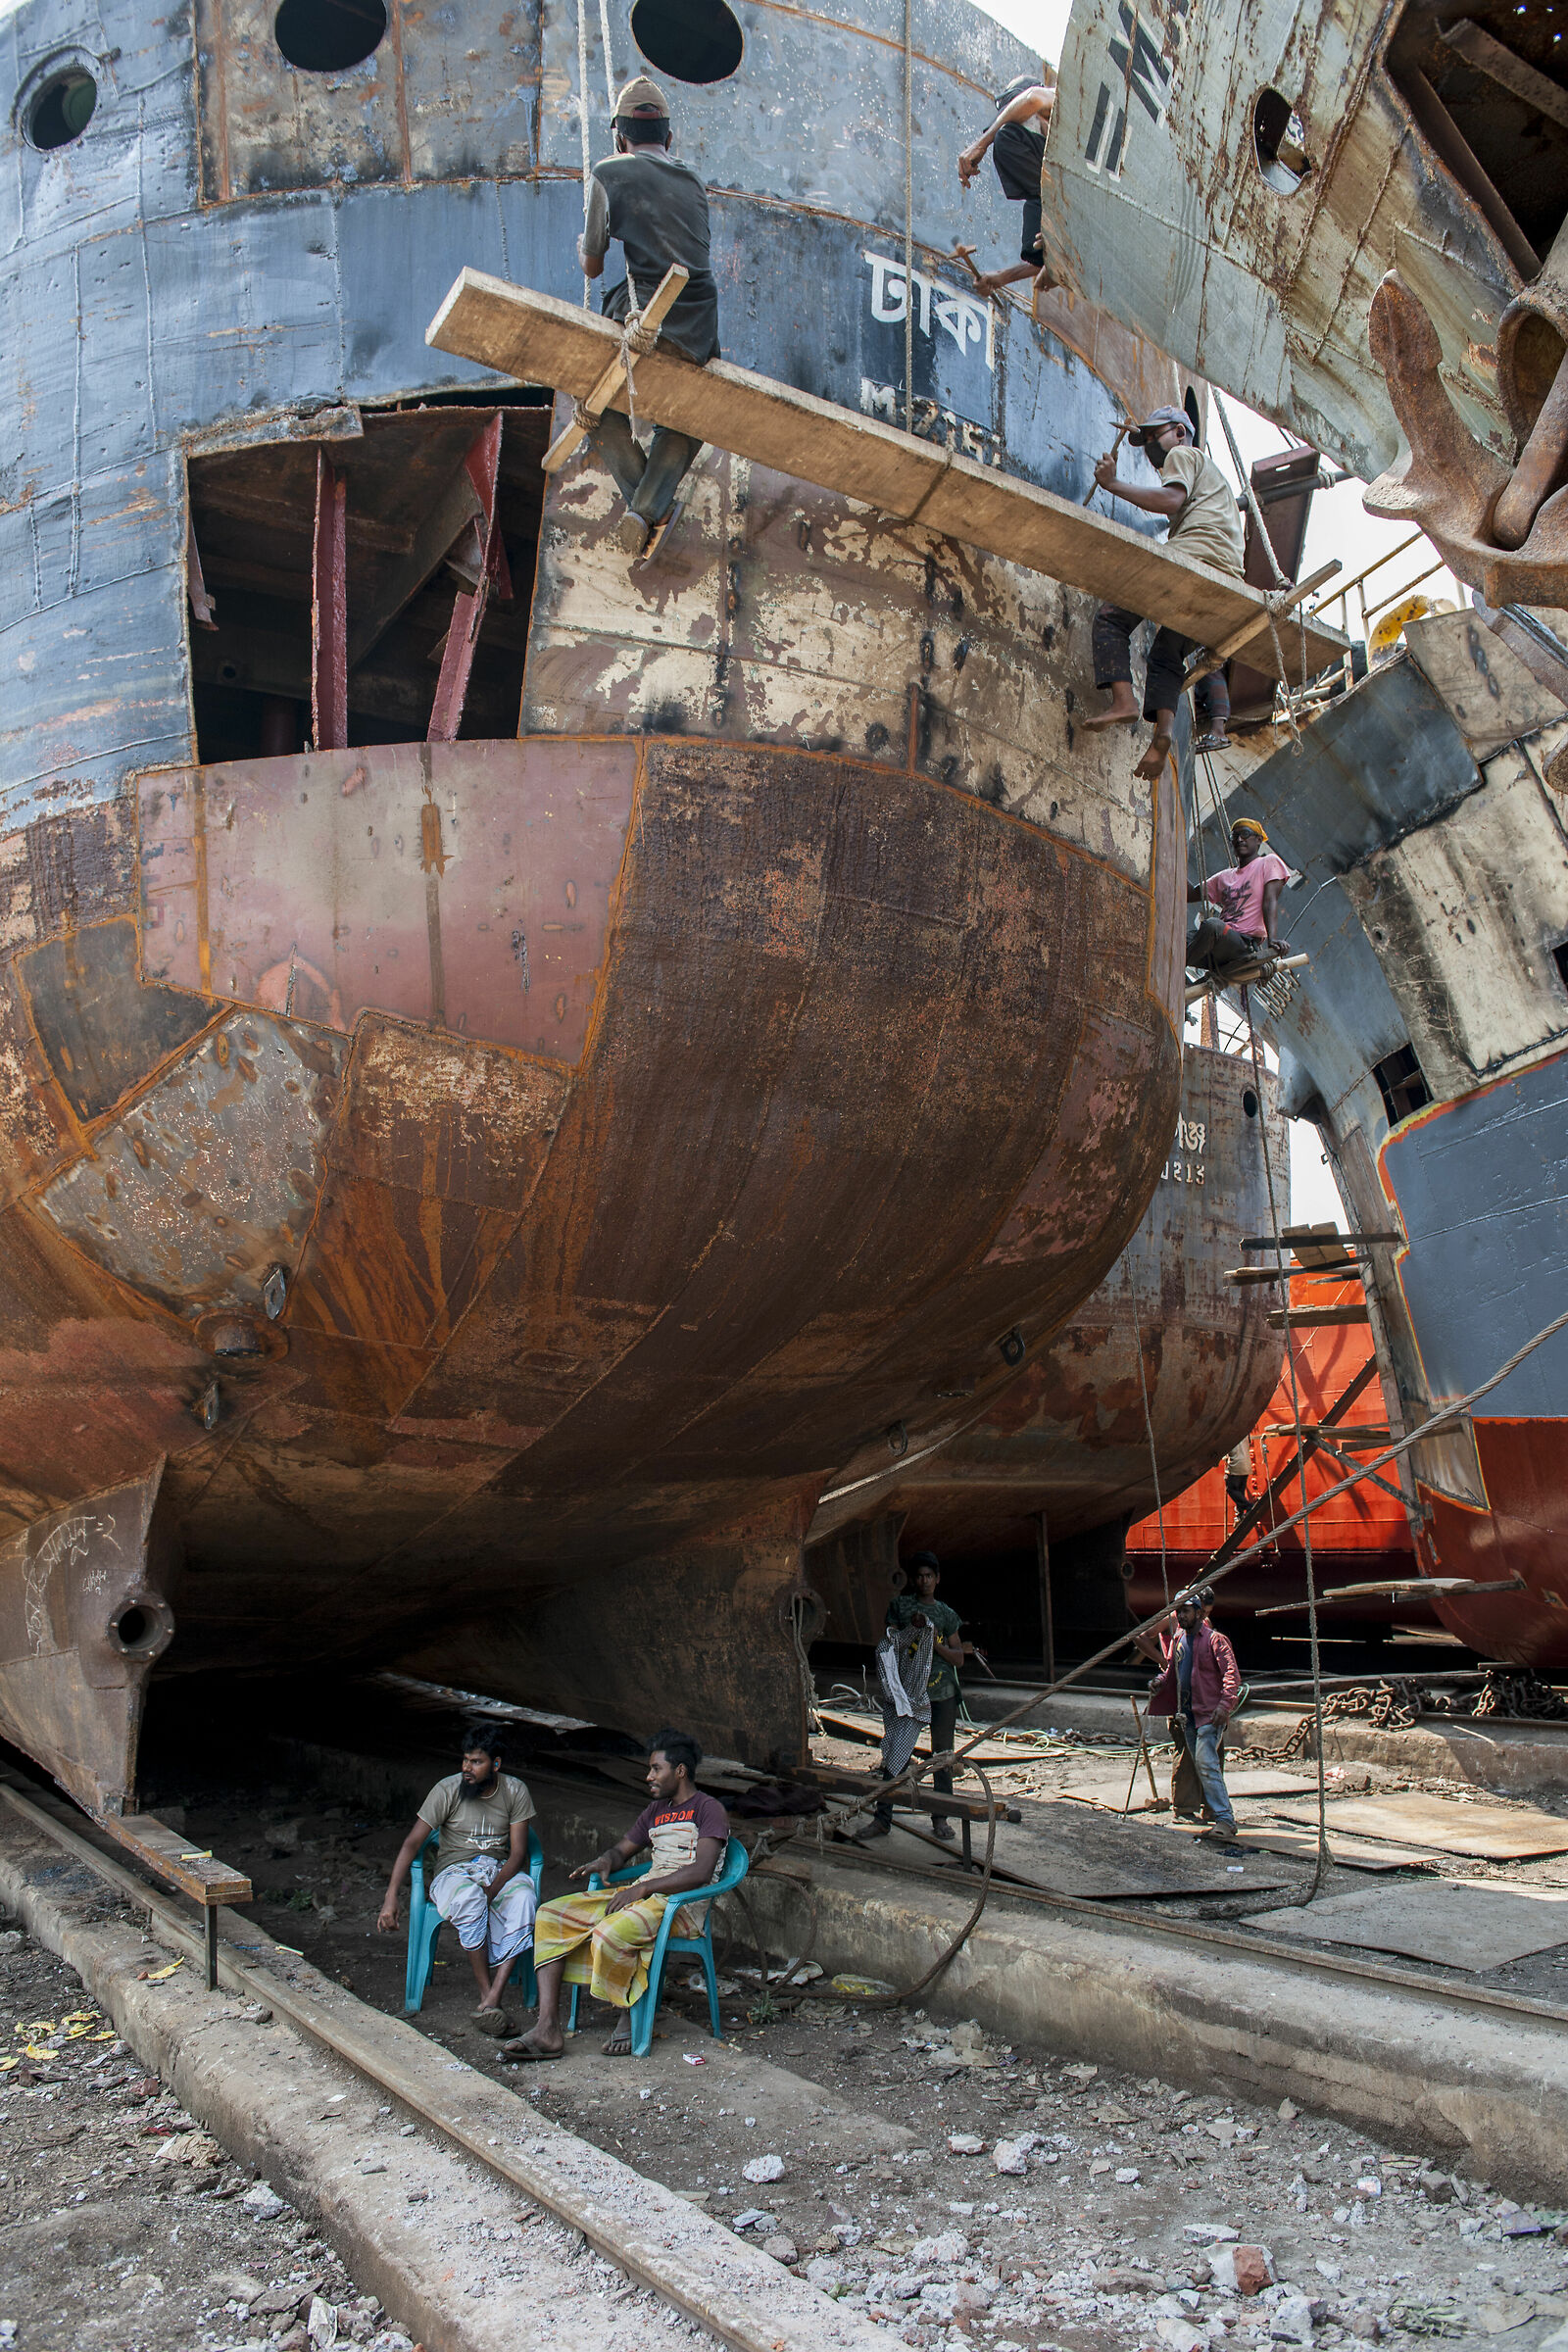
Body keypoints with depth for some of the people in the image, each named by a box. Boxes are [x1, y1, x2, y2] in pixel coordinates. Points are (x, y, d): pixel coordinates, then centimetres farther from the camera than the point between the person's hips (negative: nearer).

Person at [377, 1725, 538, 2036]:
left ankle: (491, 2000, -39)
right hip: (455, 1870, -1)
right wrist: (390, 1898, -19)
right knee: (470, 1898, -39)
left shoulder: (515, 1791, -4)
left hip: (501, 1869, 1)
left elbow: (518, 1852, -6)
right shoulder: (447, 1790, -8)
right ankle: (485, 1994, -31)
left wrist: (492, 1889, -23)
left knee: (523, 1898, -35)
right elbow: (412, 1843, -10)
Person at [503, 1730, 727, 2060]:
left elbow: (701, 1872, -17)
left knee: (609, 1934, -36)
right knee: (550, 1915, -7)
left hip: (682, 1903, -9)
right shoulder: (656, 1810, 22)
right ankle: (548, 2030, -15)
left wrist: (643, 1888, -22)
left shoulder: (709, 1809, -4)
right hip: (642, 1894, 9)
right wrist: (605, 1861, 3)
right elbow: (622, 1848, 29)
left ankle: (631, 2018, -9)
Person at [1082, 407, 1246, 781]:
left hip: (1193, 556, -9)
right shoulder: (1212, 473, 42)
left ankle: (1123, 700, -24)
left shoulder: (1183, 455, 13)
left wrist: (1114, 484, -4)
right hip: (1228, 575, 9)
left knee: (1111, 619, -4)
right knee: (1167, 653, 10)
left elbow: (1171, 499, -8)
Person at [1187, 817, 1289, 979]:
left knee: (1212, 924, -38)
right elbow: (1190, 895, 26)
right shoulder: (1224, 877, 27)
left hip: (1246, 945, -6)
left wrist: (1272, 939, -21)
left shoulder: (1269, 863, 9)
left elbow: (1270, 902, -6)